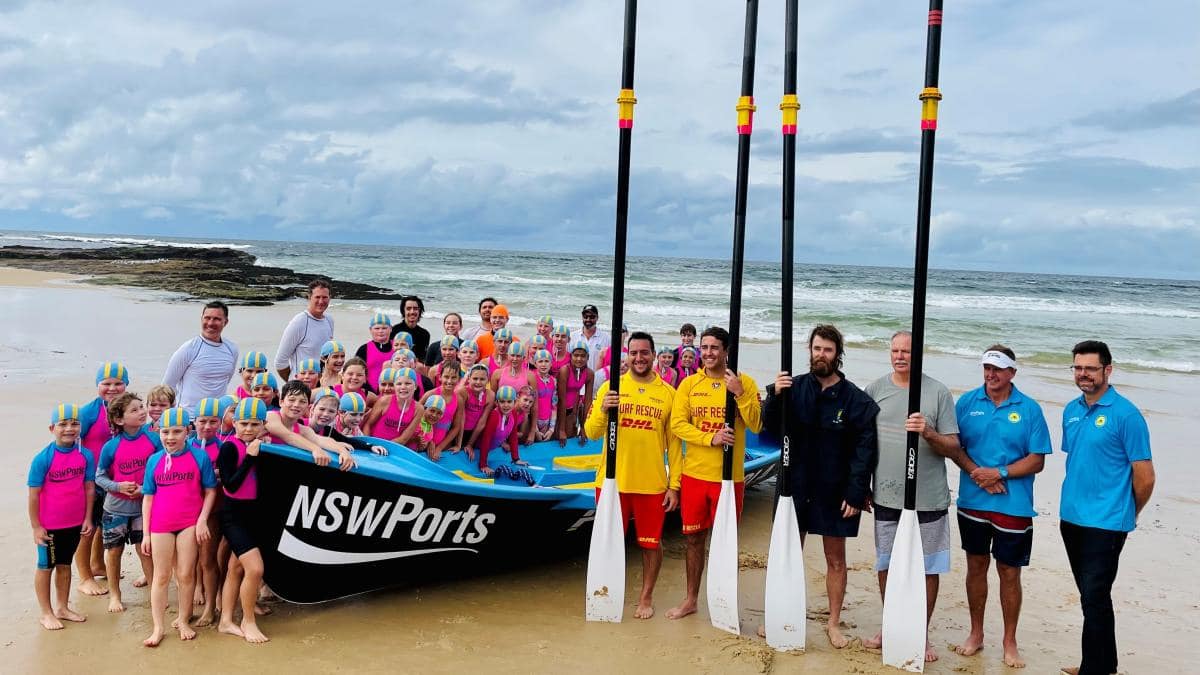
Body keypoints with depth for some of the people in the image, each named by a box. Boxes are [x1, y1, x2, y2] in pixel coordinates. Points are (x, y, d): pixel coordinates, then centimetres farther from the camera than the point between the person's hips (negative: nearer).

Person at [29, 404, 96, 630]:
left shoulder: (86, 455, -7)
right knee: (45, 567, 11)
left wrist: (87, 518, 1)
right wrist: (36, 526, -11)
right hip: (49, 526, -4)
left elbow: (89, 487, 0)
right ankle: (46, 613, 23)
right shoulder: (42, 459, -17)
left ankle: (63, 608, 32)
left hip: (75, 523, 4)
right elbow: (34, 494, -12)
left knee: (65, 564, 18)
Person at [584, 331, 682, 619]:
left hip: (653, 484, 0)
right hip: (612, 481, 0)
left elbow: (674, 443, 3)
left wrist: (674, 485, -1)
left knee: (651, 542, 8)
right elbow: (591, 432, 0)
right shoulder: (611, 387, 2)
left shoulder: (668, 393, 2)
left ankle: (646, 597, 26)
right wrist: (603, 411, -19)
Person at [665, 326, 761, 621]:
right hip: (694, 474, 2)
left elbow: (756, 425, -8)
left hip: (730, 476, -2)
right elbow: (677, 424, -4)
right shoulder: (689, 384, 3)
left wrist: (739, 394, -20)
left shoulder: (745, 383, -2)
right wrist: (711, 438, -16)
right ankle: (690, 599, 26)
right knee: (693, 538, 12)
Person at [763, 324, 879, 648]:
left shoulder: (855, 399, -8)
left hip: (835, 492, -2)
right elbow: (771, 429, -5)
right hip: (795, 485, 2)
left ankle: (834, 624, 26)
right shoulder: (794, 387, -2)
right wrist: (774, 396, -22)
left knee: (836, 559, 11)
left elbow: (865, 449, -8)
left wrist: (856, 493, -13)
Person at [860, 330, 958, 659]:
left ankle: (921, 635, 23)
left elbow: (953, 449, -4)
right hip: (886, 497, 3)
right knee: (885, 564, 14)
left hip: (928, 499, -2)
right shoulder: (875, 390, 2)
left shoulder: (938, 393, -5)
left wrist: (928, 433, -23)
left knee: (928, 568, 7)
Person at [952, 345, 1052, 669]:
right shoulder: (967, 402, 1)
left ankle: (1009, 642, 21)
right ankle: (975, 634, 29)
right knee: (976, 566, 13)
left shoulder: (1029, 409, -4)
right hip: (972, 502, 2)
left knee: (1009, 573, 5)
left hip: (1013, 506, -2)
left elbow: (1037, 460, -5)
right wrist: (976, 472, -13)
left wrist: (999, 473, -16)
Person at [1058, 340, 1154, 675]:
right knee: (1091, 596, 18)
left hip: (1106, 523, -7)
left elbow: (1145, 475, -10)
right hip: (1071, 518, 7)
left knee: (1094, 598, -5)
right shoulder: (1071, 411, 8)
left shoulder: (1126, 414, -14)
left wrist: (1128, 514, 3)